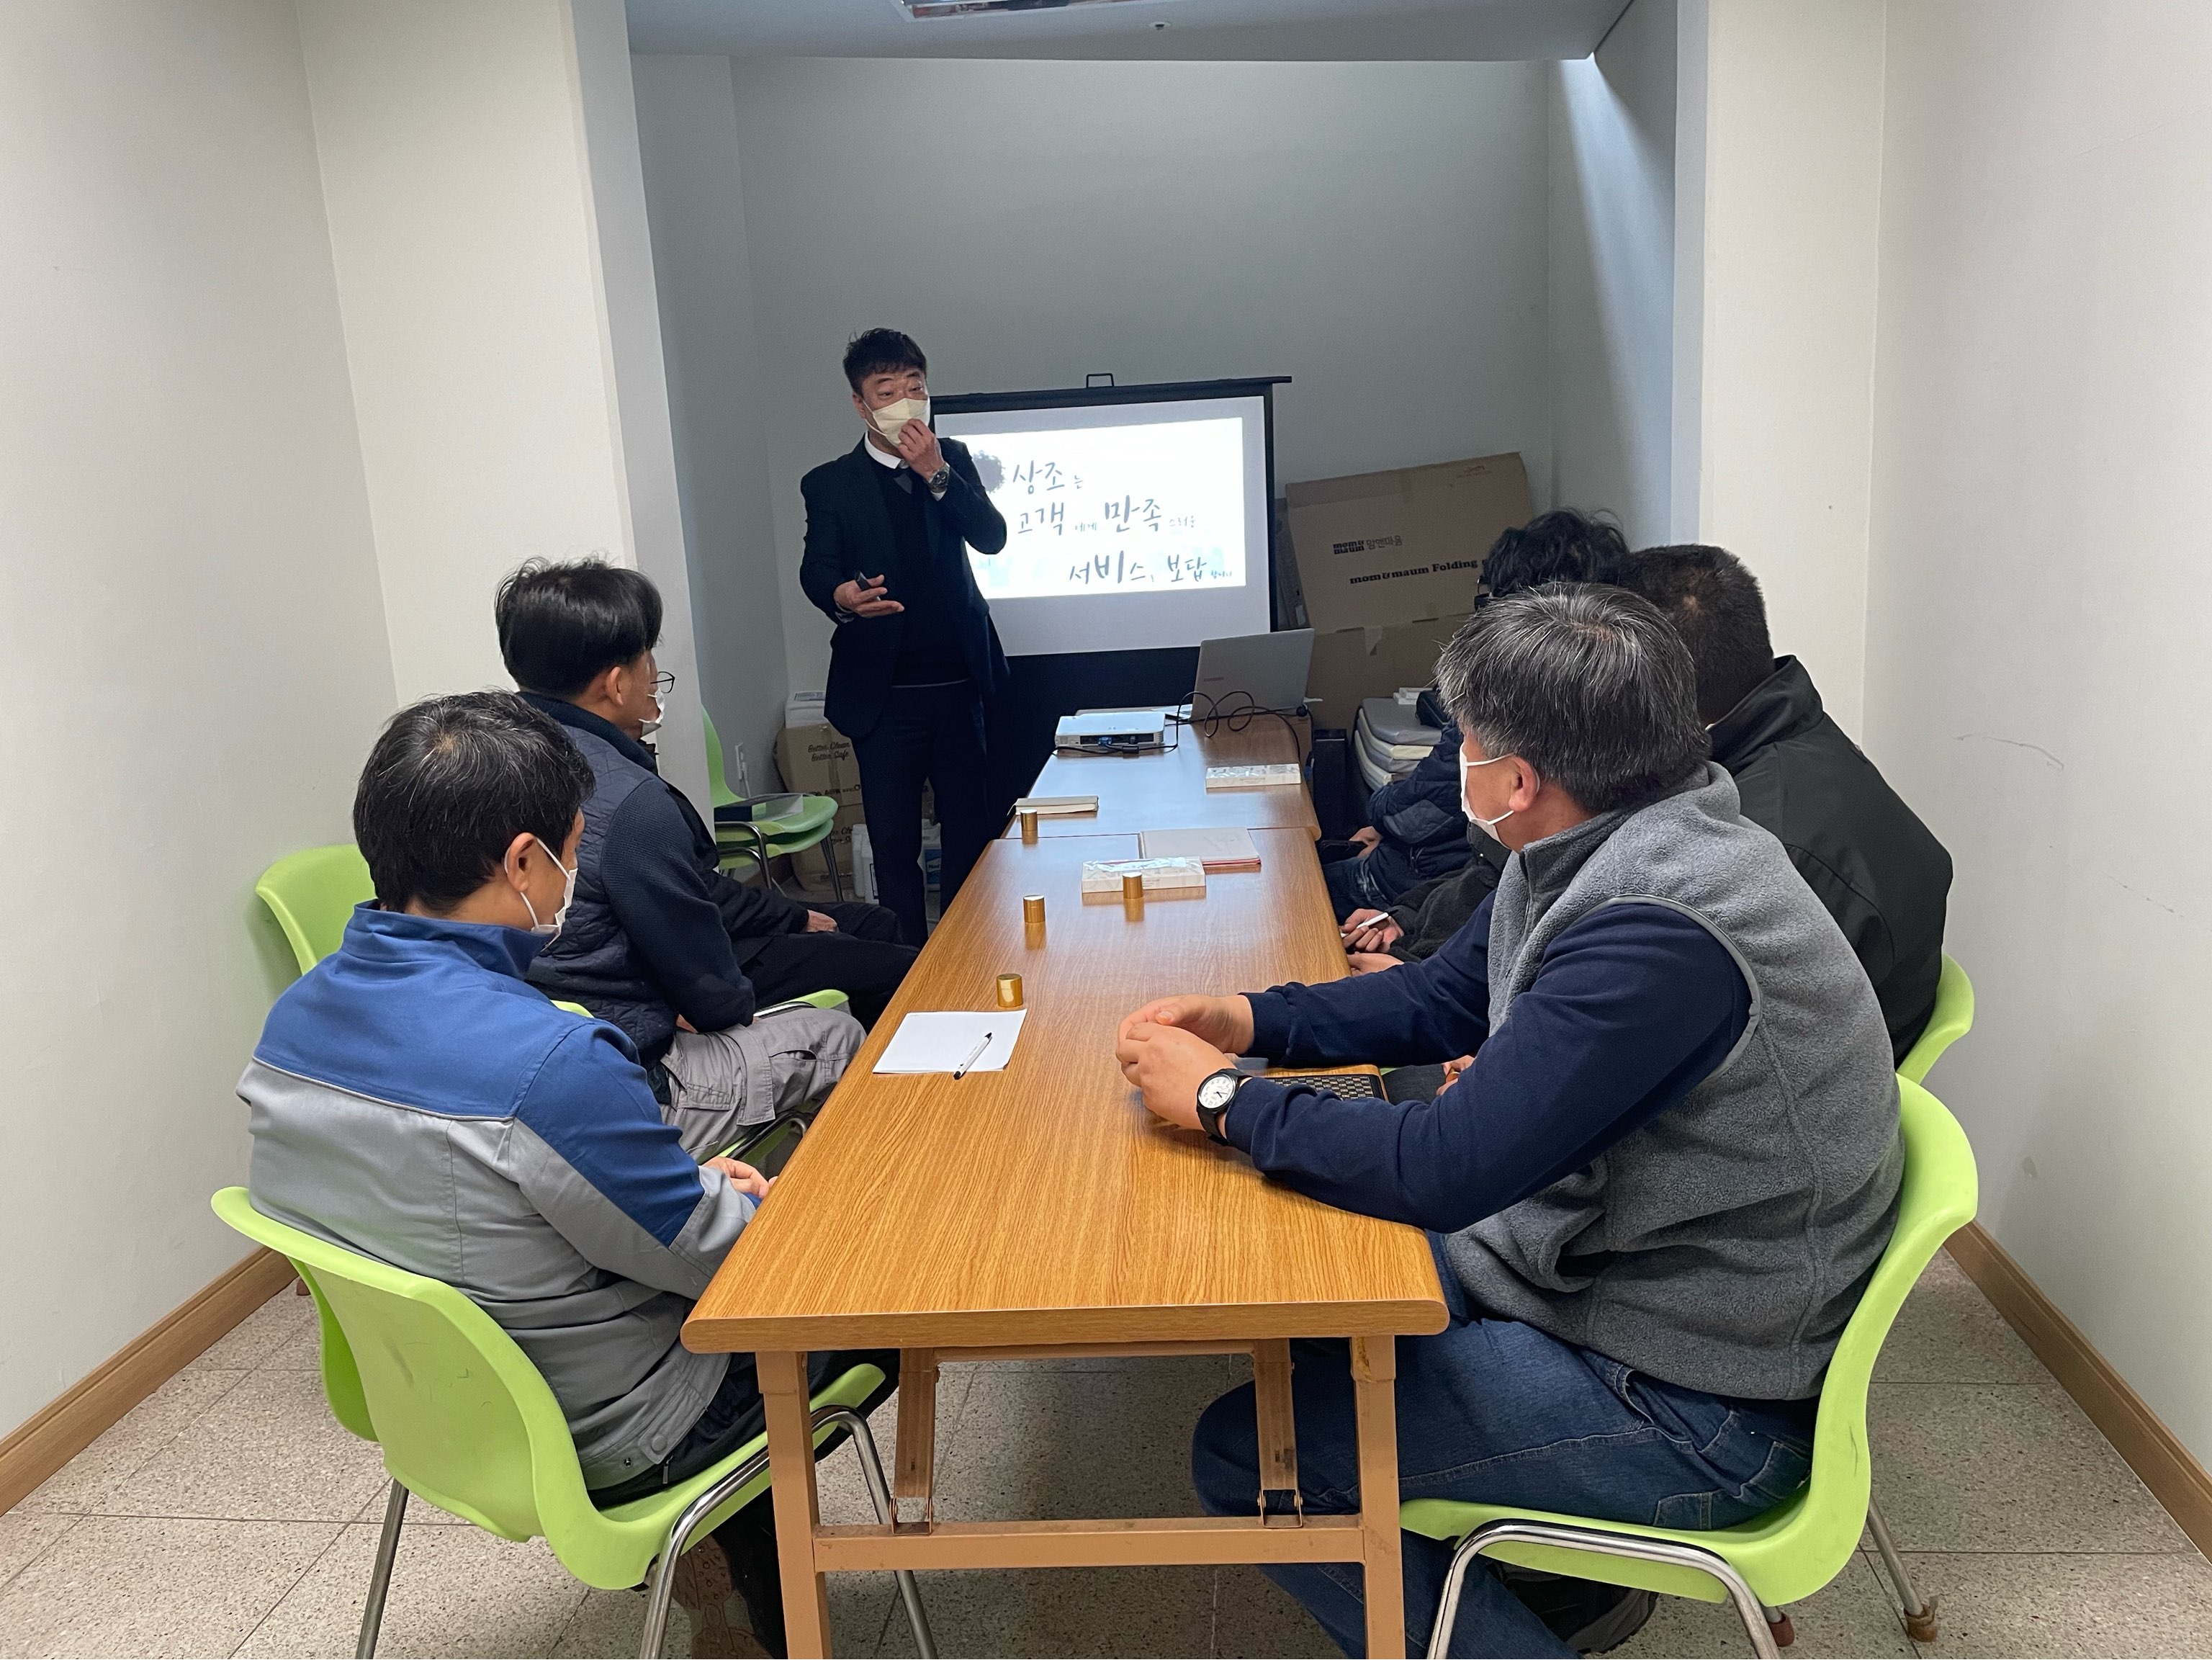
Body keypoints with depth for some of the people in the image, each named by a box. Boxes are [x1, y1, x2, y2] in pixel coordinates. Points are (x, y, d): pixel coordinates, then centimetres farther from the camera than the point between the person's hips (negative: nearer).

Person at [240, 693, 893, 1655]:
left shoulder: (295, 1018, -8)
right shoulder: (549, 1067, -35)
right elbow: (721, 1256, -22)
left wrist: (684, 1182, 4)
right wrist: (739, 1199, 2)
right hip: (588, 1441, -7)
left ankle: (715, 1547, 31)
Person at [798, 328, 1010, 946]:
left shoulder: (952, 458, 9)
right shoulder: (830, 484, 1)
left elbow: (991, 537, -3)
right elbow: (815, 569, -11)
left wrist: (937, 473, -16)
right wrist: (842, 595, -35)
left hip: (958, 682, 2)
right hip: (883, 692, -2)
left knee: (971, 831, 5)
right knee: (894, 842, -1)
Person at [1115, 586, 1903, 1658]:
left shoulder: (1659, 928, -31)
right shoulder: (1596, 852, 0)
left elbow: (1443, 1170, -30)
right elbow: (1445, 998, 12)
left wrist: (1223, 1098, -17)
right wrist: (1245, 1022, 1)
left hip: (1696, 1408, -9)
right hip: (1598, 1271, 9)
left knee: (1243, 1454, -8)